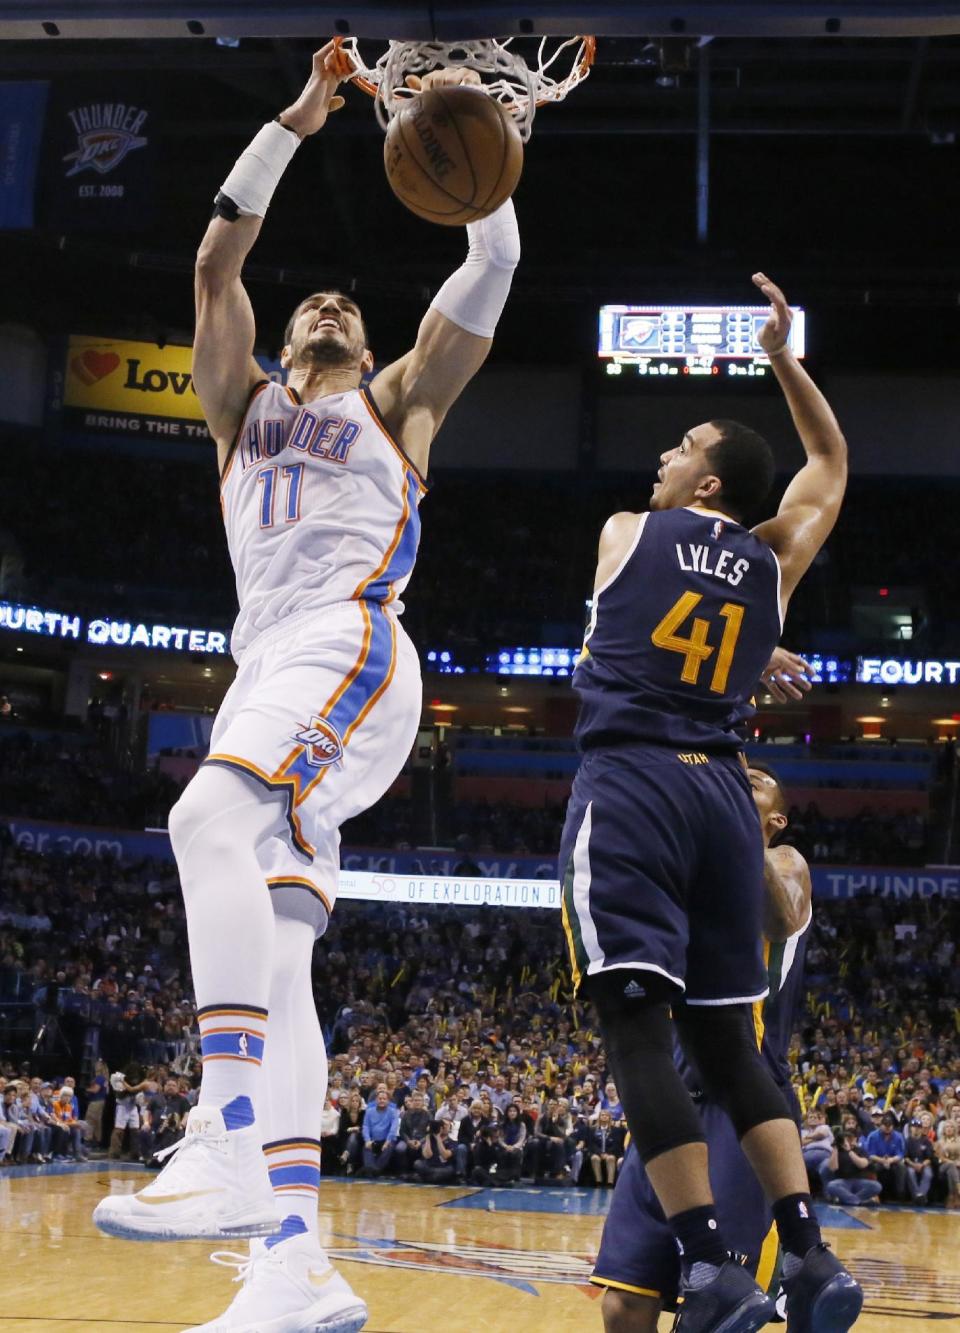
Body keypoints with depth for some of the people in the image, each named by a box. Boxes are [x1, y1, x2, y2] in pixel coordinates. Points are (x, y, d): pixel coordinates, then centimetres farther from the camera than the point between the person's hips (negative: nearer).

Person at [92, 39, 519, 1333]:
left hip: (351, 646, -5)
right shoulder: (244, 406, 30)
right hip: (268, 665, 5)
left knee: (210, 817, -32)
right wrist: (294, 125, 16)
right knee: (271, 956, -7)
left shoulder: (397, 402, 21)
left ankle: (228, 1141, -42)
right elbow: (216, 264, 19)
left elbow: (492, 271, 13)